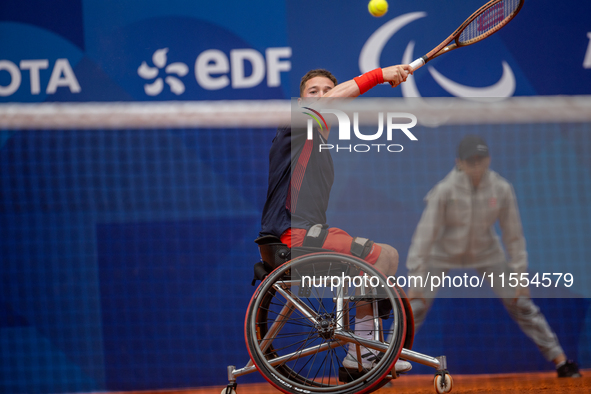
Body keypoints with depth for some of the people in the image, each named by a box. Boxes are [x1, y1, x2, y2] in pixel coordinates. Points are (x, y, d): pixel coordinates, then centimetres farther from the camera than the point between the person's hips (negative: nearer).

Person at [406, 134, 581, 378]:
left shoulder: (502, 189, -18)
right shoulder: (444, 191, -25)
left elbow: (513, 235, -8)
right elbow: (426, 234, -23)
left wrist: (520, 275, -9)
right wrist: (416, 280, -26)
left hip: (486, 254, 2)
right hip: (443, 255, -2)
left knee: (521, 304, -2)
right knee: (415, 308, -12)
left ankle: (561, 361, 6)